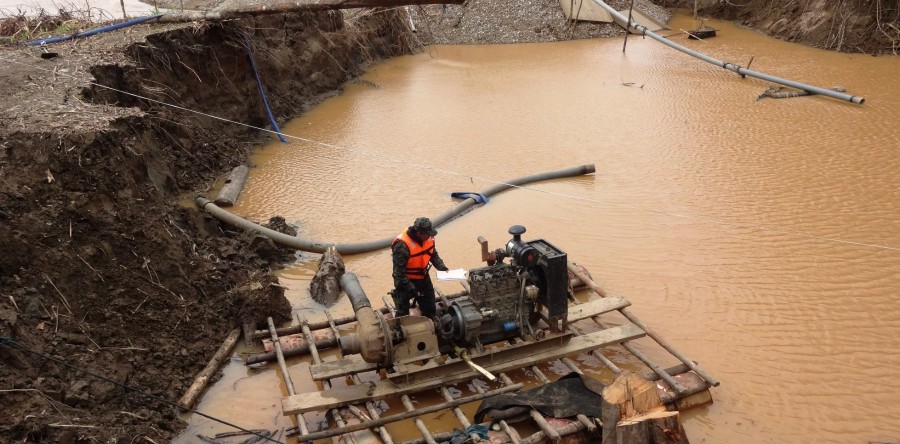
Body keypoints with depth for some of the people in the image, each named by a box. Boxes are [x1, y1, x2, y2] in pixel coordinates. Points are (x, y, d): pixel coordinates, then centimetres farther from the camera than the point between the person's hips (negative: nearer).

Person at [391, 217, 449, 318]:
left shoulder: (428, 239, -10)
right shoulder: (402, 246, -32)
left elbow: (433, 254, 10)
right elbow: (398, 272, -28)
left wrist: (441, 266, -5)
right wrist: (410, 288, -28)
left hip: (423, 278, 7)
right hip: (406, 281, -7)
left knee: (430, 310, 20)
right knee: (403, 314, 7)